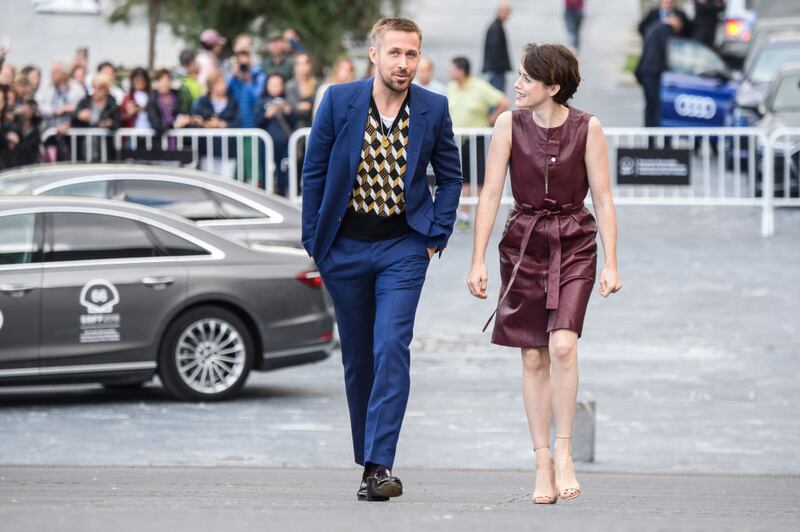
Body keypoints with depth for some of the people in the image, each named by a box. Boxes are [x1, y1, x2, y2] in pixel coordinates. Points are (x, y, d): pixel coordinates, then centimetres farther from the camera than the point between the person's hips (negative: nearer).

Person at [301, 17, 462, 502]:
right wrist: (313, 239, 0)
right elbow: (315, 171, 2)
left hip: (404, 246, -1)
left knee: (391, 348, -17)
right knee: (357, 357, 8)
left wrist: (436, 236, 0)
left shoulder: (433, 109, -3)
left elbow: (450, 176, 10)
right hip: (346, 246, 1)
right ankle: (368, 462, 20)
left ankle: (380, 464, -20)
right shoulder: (340, 101, -6)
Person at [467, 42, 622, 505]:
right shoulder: (509, 125, -3)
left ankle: (565, 452, -7)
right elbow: (491, 194, -1)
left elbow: (603, 198, -2)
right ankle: (543, 461, 9)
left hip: (574, 243, -2)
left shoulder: (587, 128, -6)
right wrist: (478, 260, -5)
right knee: (534, 358, 2)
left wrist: (611, 263, -6)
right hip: (524, 241, 2)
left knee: (563, 345, -19)